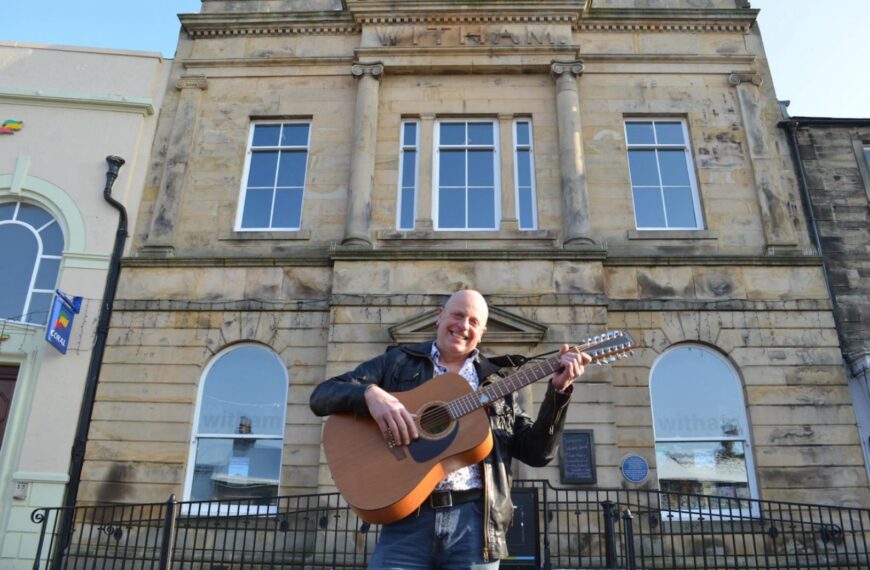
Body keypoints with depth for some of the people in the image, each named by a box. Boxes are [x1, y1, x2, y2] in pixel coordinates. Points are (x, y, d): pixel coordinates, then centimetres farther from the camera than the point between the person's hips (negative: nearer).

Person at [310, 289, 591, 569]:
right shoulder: (398, 361, 9)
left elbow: (536, 452, 9)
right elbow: (322, 395, 1)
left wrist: (558, 390, -3)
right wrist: (371, 393, -19)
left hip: (477, 521, 2)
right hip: (406, 518, -1)